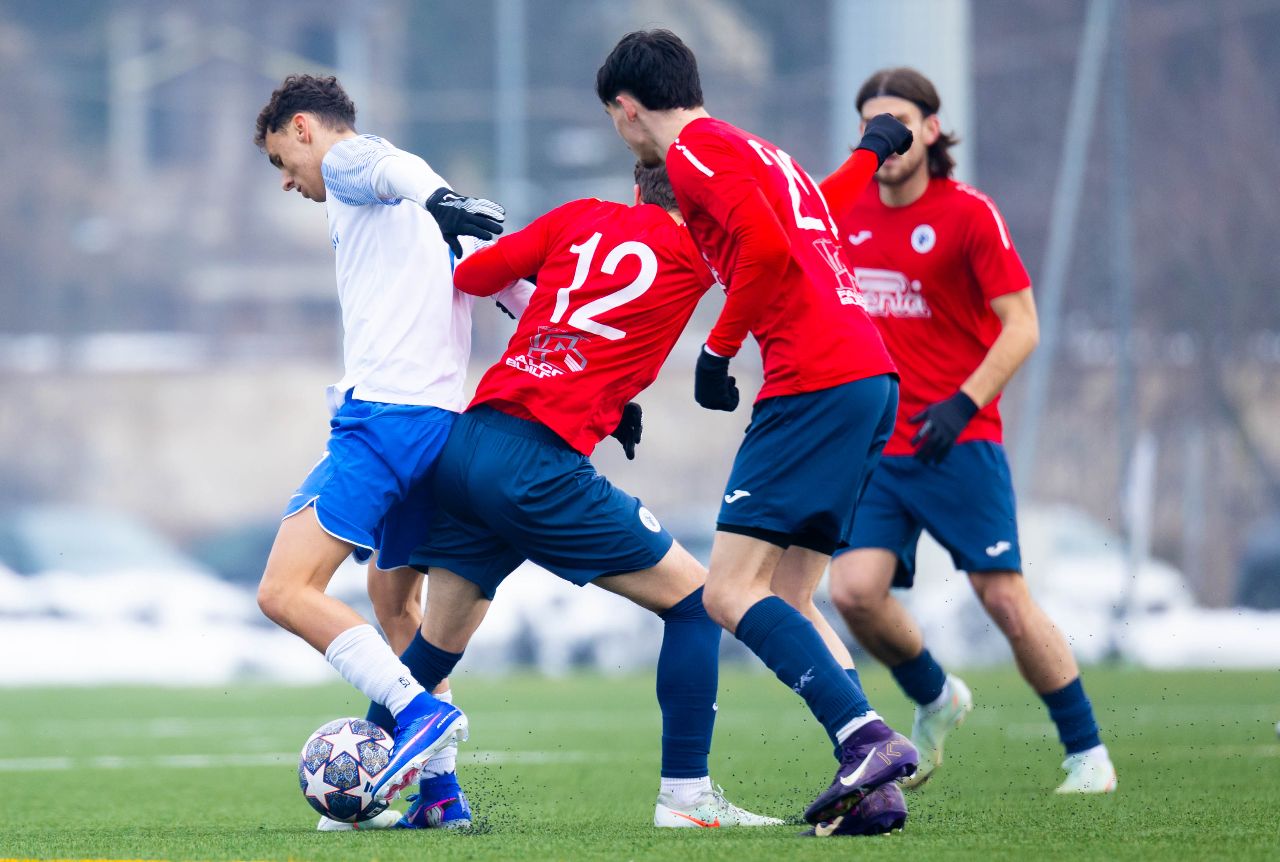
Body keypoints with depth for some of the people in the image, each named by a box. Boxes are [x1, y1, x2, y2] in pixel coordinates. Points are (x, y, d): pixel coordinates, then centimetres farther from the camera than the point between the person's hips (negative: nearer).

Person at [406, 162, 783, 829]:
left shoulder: (582, 219, 15)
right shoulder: (694, 251, 4)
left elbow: (471, 275, 15)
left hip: (461, 446, 6)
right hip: (537, 466, -6)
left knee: (438, 645, 19)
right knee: (692, 599, 6)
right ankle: (685, 795, 1)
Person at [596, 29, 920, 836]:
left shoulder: (695, 150, -3)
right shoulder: (758, 150, 24)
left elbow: (768, 250, -16)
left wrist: (718, 350, -6)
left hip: (815, 380, -9)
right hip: (869, 373, 9)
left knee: (731, 593, -11)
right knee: (787, 599, 11)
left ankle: (868, 739, -26)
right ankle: (875, 785, -2)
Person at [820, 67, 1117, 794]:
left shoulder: (970, 214, -6)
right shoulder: (847, 214, 8)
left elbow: (1021, 327, -9)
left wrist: (964, 404, -20)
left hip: (959, 444, -4)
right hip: (875, 446, 4)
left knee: (1005, 598, -9)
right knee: (855, 590, -14)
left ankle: (1087, 752, 5)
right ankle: (935, 704, 15)